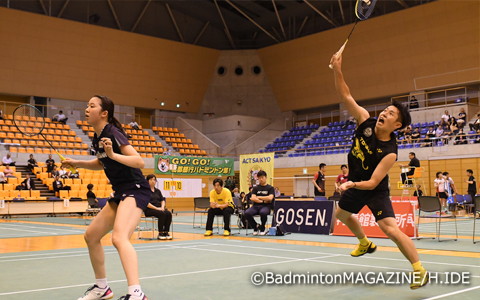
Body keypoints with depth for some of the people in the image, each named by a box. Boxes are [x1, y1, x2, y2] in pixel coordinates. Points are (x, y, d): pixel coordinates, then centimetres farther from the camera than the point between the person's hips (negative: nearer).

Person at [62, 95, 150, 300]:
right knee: (91, 235, 16)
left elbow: (139, 162, -24)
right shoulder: (96, 138, 10)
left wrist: (113, 154, -36)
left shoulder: (113, 133, -16)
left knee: (119, 238, -32)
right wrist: (77, 163, 17)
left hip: (136, 190, -10)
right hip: (120, 193, 10)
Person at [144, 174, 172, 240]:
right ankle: (160, 234, -25)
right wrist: (156, 208, -18)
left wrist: (162, 207, -5)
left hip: (159, 209, 6)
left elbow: (162, 200, 18)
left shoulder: (157, 191, 20)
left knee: (168, 214, -24)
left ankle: (166, 232, -20)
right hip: (149, 210, -6)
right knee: (162, 214, -33)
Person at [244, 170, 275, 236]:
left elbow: (270, 198, -9)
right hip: (256, 206, 3)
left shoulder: (270, 188, 8)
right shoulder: (255, 188, 16)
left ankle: (262, 228, -9)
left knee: (263, 213, -40)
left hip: (266, 206, -3)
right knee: (247, 213, -30)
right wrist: (263, 200, -5)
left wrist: (259, 197, -1)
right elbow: (253, 198, 2)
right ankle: (255, 227, -2)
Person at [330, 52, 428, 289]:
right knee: (342, 214, 26)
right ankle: (365, 243, 52)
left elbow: (373, 183, -30)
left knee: (390, 227, -24)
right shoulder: (365, 120, -17)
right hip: (354, 185, 7)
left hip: (375, 190, -7)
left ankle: (420, 270, -11)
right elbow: (346, 97, -19)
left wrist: (353, 184, -46)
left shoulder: (389, 152, -30)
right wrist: (337, 70, -31)